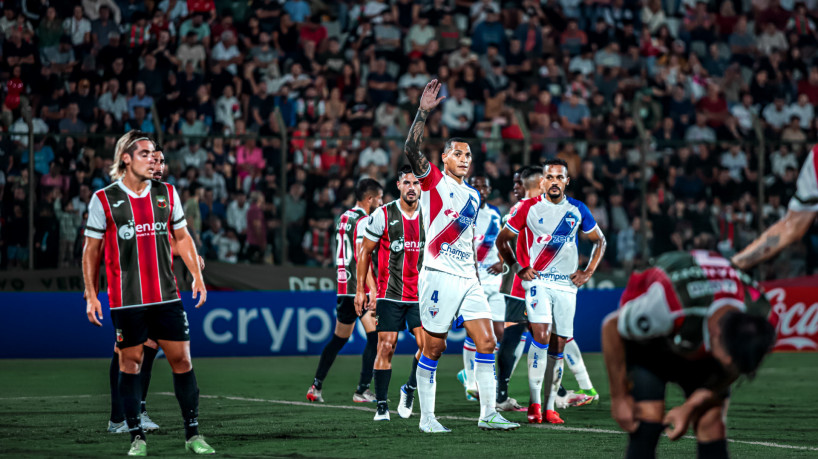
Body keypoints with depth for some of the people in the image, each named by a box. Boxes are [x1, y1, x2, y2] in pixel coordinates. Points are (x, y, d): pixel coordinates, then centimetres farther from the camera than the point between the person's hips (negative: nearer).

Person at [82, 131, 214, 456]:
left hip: (167, 296, 3)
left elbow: (182, 237, 17)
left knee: (182, 359, 0)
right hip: (126, 301, -3)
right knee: (130, 363, 1)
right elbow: (91, 249, 4)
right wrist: (91, 295, 0)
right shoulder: (103, 200, -2)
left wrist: (197, 277, 9)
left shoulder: (167, 194, 8)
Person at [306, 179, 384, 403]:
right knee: (375, 336, -7)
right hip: (360, 287, -9)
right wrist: (372, 290, -24)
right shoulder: (363, 221, -11)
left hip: (343, 287, 9)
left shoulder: (344, 218, 17)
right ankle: (362, 390, -11)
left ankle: (316, 386, 16)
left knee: (338, 339, 16)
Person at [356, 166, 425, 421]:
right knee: (386, 347, -5)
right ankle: (381, 406, 5)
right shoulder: (383, 215, -3)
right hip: (389, 293, -2)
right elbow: (365, 253, 5)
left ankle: (410, 389, 13)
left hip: (420, 295, 2)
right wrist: (360, 290, 2)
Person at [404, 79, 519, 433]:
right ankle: (426, 417, 6)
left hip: (467, 279, 6)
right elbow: (411, 149, -17)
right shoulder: (434, 181, 0)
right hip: (439, 276, -6)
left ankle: (488, 414, 4)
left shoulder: (473, 195, 19)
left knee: (487, 343, 0)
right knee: (433, 348, -2)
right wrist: (424, 111, -26)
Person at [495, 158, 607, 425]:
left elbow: (599, 241, 19)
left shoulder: (578, 210, 6)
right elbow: (502, 240, 8)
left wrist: (588, 272, 8)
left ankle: (550, 408, 11)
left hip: (567, 285, 3)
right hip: (537, 281, -3)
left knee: (558, 346, 4)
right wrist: (518, 268, -3)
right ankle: (534, 403, -18)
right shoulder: (530, 208, -1)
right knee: (541, 335, -21)